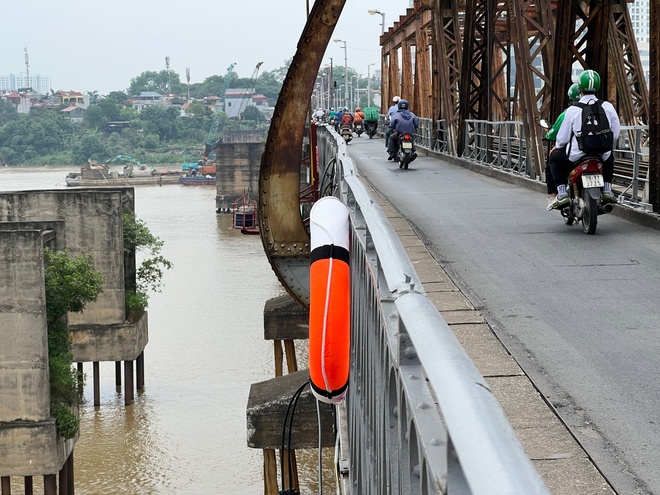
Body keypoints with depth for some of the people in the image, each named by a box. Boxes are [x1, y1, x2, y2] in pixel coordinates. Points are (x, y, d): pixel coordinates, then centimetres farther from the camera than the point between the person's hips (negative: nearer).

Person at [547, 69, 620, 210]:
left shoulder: (572, 110, -13)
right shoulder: (607, 106, -5)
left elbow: (563, 137, -6)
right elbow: (616, 132, 3)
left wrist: (557, 146, 17)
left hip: (576, 156, -3)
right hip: (601, 155, 3)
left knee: (555, 158, 23)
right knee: (609, 157, 38)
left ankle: (562, 193, 7)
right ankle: (607, 191, 25)